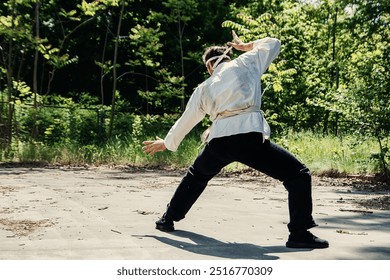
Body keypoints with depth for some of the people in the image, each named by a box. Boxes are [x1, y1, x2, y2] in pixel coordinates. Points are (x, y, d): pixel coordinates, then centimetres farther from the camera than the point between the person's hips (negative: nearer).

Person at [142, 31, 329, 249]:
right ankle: (299, 233, -8)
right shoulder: (245, 63, 17)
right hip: (251, 136, -4)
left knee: (197, 175, 33)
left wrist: (167, 143, 50)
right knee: (299, 175, 6)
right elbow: (273, 43, 30)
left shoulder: (204, 88, 24)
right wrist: (246, 46, 46)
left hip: (219, 140, 4)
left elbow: (186, 121, 33)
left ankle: (168, 219, 41)